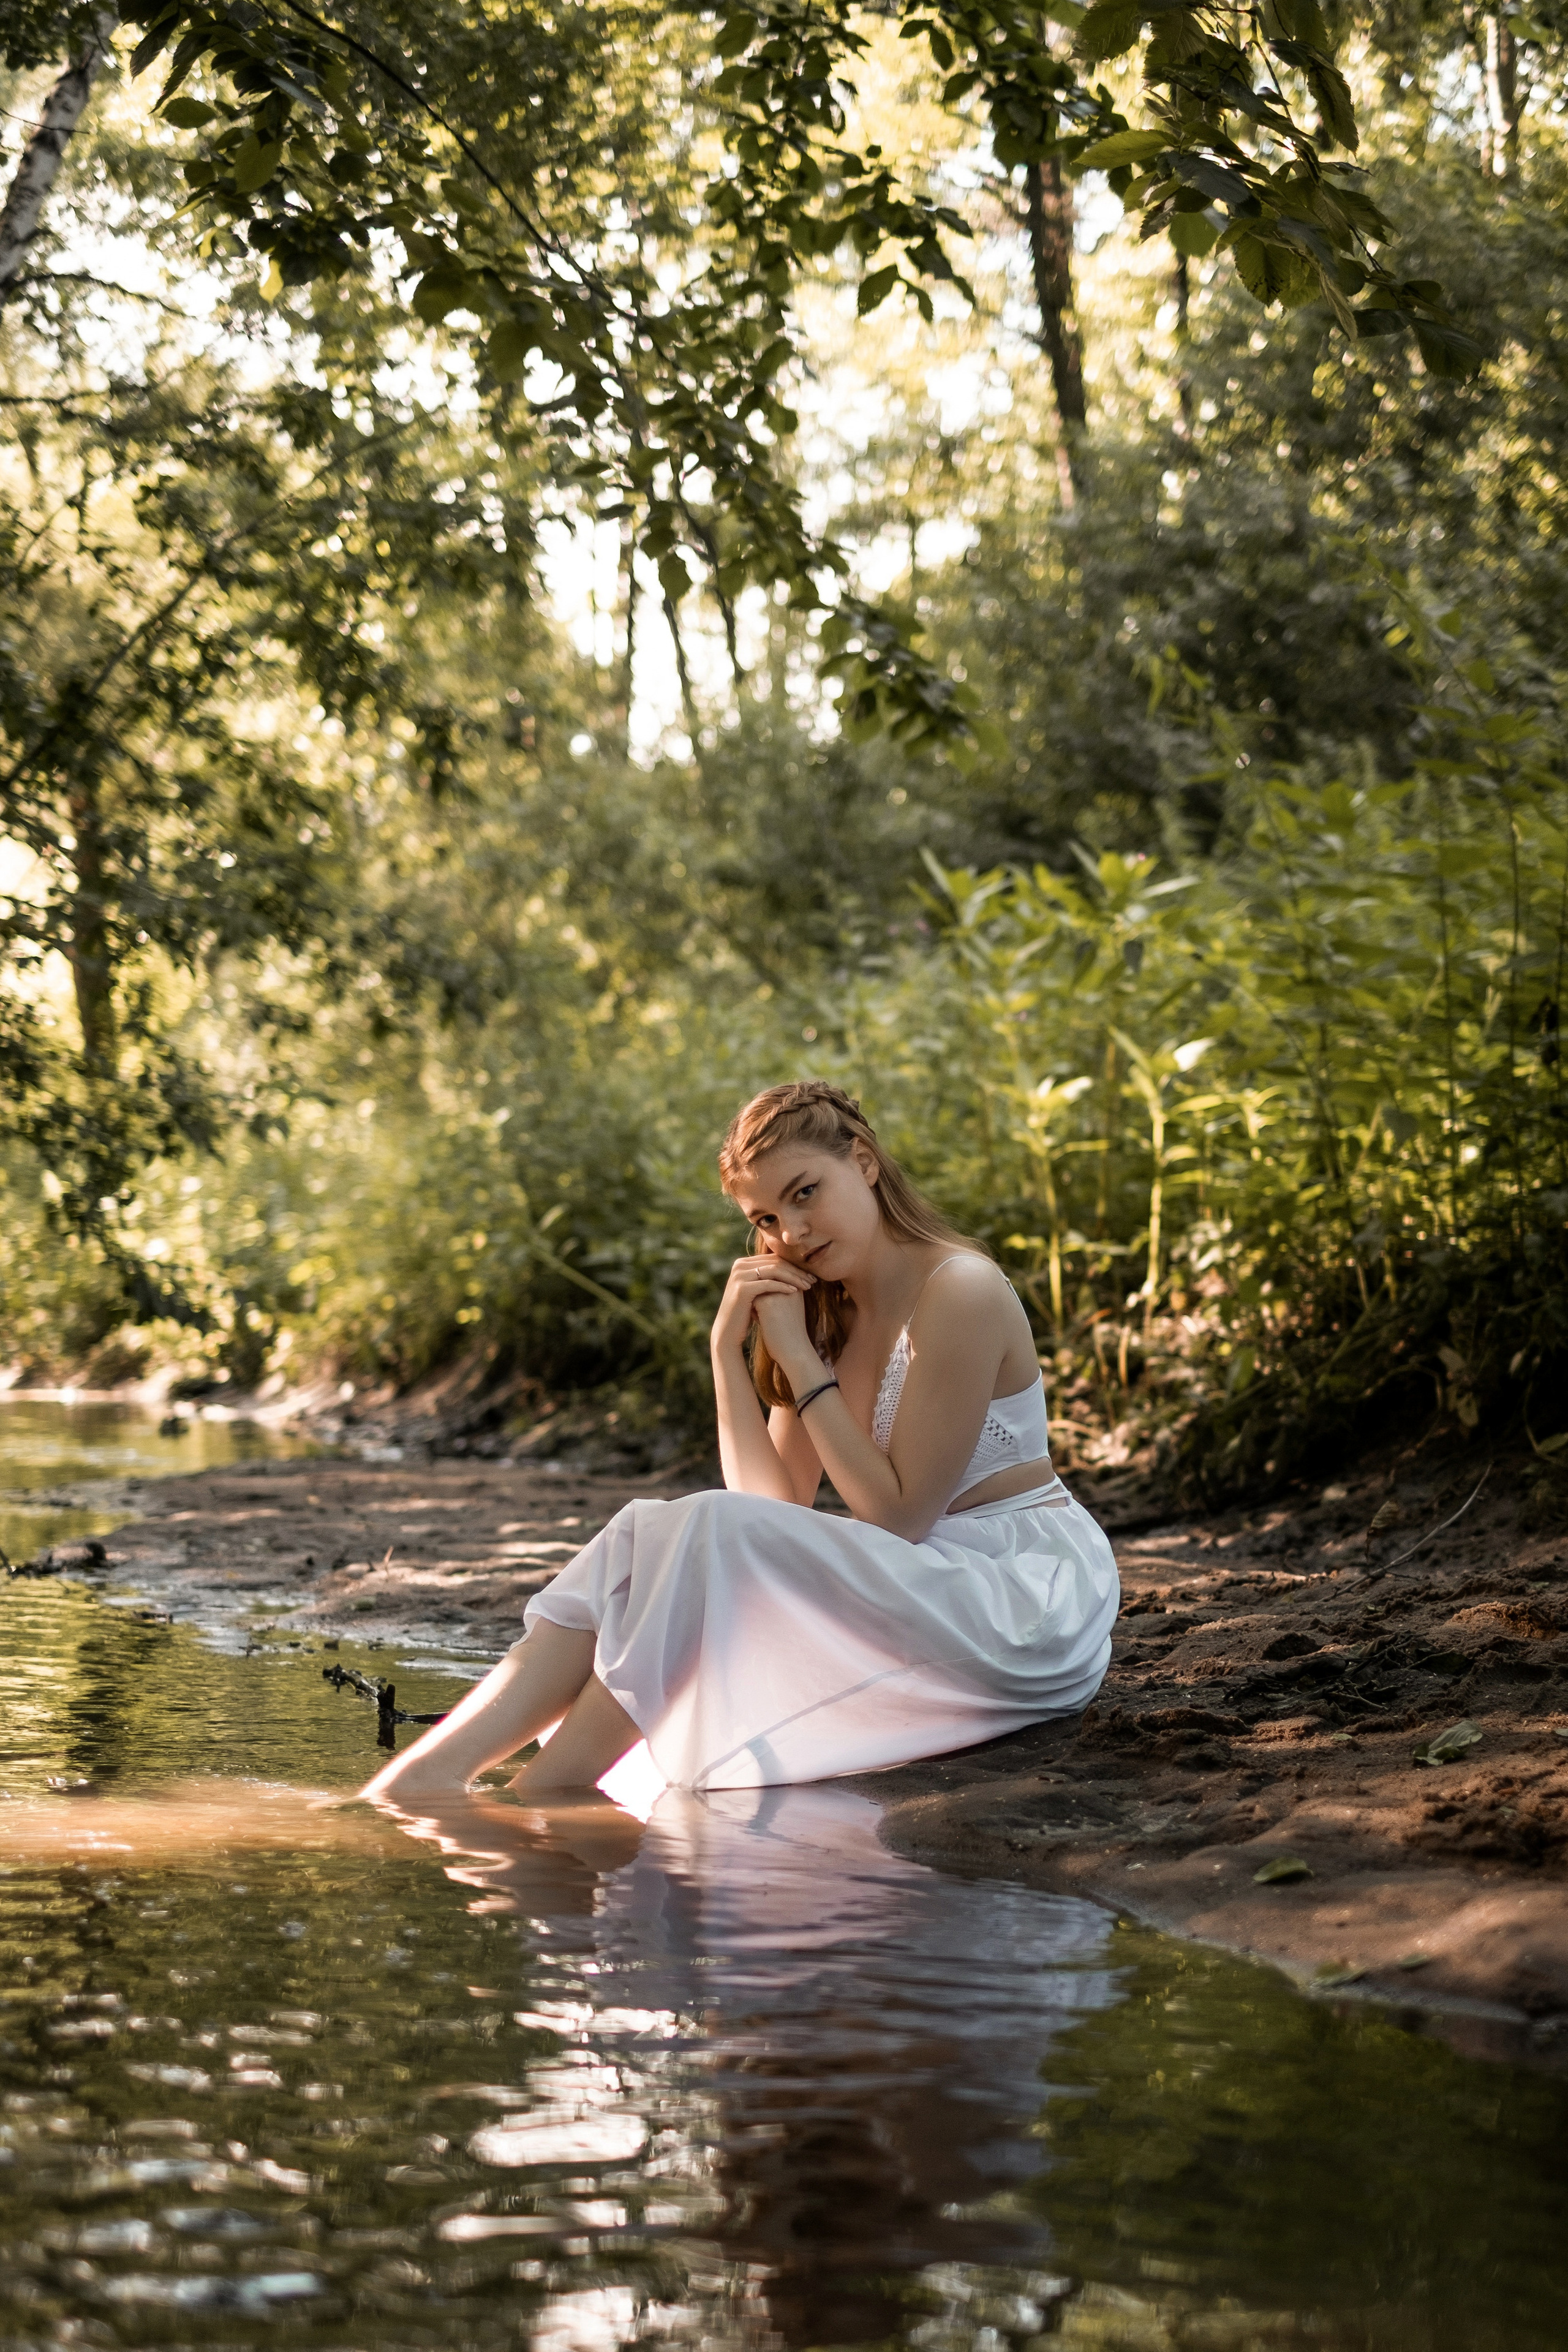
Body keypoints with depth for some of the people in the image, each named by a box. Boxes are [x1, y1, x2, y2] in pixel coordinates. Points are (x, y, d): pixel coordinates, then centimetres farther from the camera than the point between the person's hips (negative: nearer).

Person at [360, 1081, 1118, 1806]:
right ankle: (430, 1771, -24)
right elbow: (776, 1506, 2)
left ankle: (537, 1800, -27)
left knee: (712, 1532, -26)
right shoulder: (830, 1313, 11)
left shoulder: (959, 1291, -14)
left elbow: (898, 1515, -15)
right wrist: (729, 1349, -8)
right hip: (918, 1592, 8)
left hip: (1033, 1603, -8)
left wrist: (798, 1357, -15)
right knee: (647, 1531, -11)